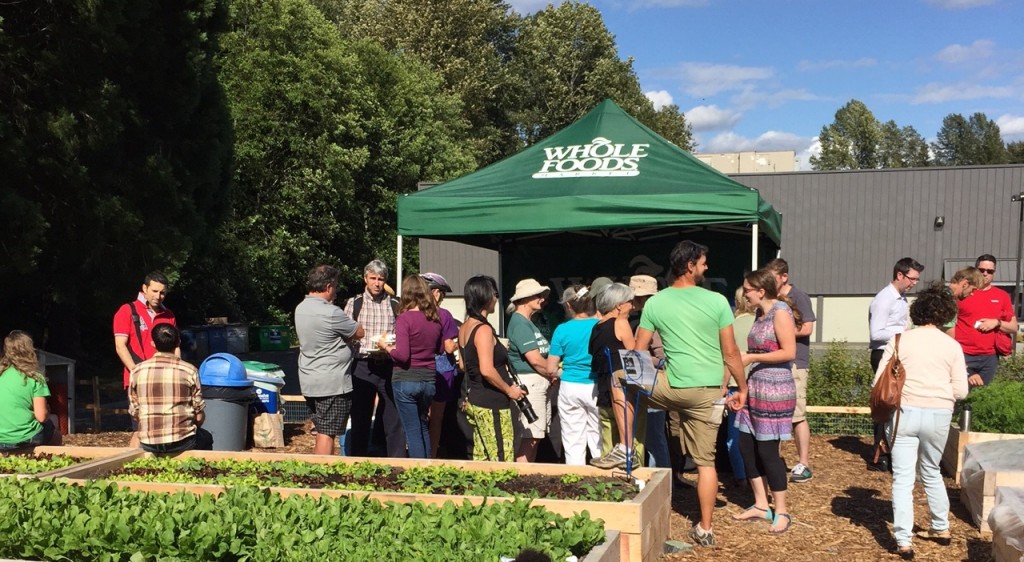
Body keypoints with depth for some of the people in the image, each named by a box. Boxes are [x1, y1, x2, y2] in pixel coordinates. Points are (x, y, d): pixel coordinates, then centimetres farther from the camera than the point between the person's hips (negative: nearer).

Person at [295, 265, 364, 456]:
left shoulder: (301, 309, 8)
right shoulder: (330, 313, -19)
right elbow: (359, 333, -7)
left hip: (309, 381, 9)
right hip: (332, 383, -9)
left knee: (322, 431, 17)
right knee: (327, 433, -3)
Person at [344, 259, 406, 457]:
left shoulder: (395, 305, 7)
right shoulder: (354, 304, 6)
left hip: (389, 366, 0)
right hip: (362, 367, 0)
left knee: (394, 419, 3)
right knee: (360, 420, 8)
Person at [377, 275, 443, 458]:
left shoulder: (405, 318, -14)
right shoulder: (435, 318, 3)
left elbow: (402, 355, -19)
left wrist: (386, 346, -3)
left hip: (406, 380, -5)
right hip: (428, 380, 6)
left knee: (412, 431, 3)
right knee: (423, 427, 22)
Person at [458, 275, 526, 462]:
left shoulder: (464, 328, 10)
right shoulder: (484, 329, -18)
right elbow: (487, 370, -26)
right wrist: (509, 390, -13)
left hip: (475, 401, 9)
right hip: (492, 405, -9)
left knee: (481, 459, 13)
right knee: (501, 463, -4)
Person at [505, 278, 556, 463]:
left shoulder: (528, 322, 17)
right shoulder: (520, 324, -13)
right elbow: (535, 360, -19)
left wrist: (551, 374, 3)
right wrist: (554, 373, -4)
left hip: (541, 383, 10)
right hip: (529, 383, -10)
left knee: (536, 436, 13)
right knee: (529, 438, -9)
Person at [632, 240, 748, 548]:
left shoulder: (654, 303, -1)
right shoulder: (717, 301, -5)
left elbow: (638, 353, 3)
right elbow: (730, 353, -2)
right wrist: (742, 387, 11)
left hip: (672, 387, -1)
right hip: (708, 392, 1)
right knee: (706, 461, 11)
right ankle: (705, 529, 16)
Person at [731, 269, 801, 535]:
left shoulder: (781, 312, -13)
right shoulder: (761, 314, 12)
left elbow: (789, 352, -20)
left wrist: (751, 358, -16)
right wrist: (743, 357, 3)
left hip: (775, 391, -8)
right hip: (755, 388, 8)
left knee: (767, 450, -4)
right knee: (747, 447, 8)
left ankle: (781, 512, 9)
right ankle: (761, 505, 20)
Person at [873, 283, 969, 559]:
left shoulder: (899, 341, -1)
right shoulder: (952, 346, 2)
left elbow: (879, 382, -3)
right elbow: (960, 391, 1)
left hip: (905, 412, -2)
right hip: (938, 415, 2)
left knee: (903, 478, 1)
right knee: (931, 472, 24)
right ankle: (941, 528, 37)